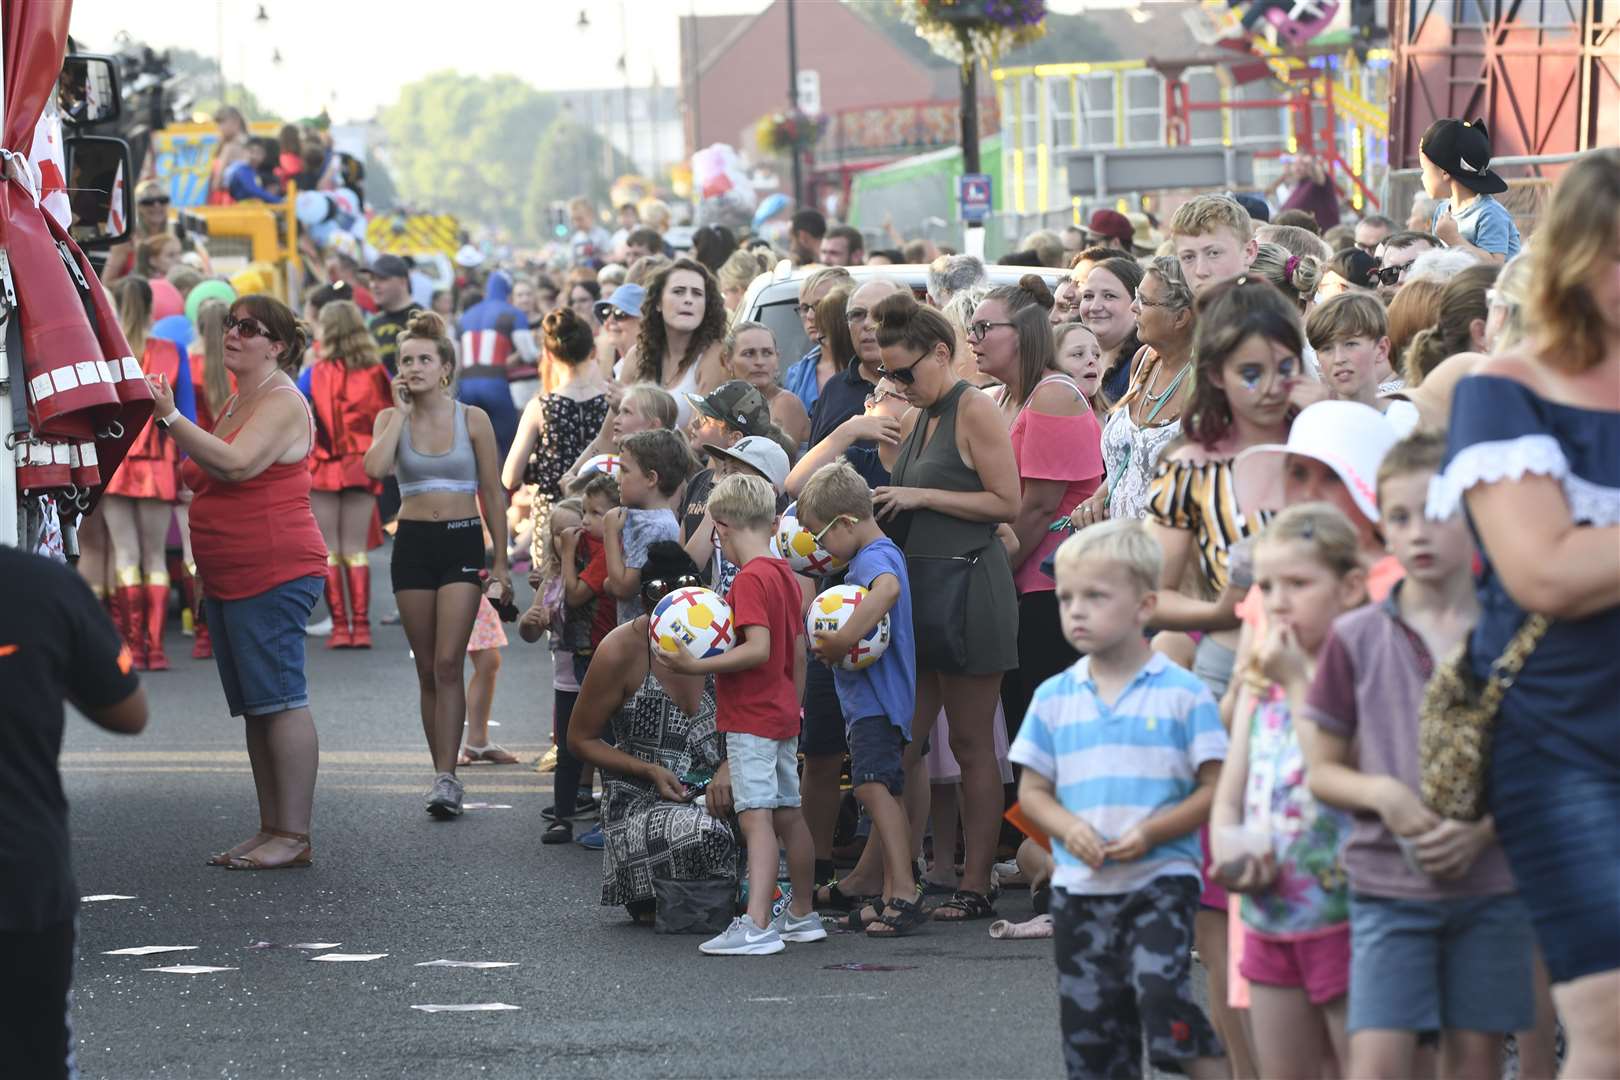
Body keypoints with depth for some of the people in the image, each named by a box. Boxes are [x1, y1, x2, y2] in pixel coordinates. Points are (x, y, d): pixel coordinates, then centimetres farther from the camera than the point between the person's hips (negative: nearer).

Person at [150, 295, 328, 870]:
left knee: (280, 701, -9)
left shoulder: (282, 403, -10)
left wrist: (171, 417, -27)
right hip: (228, 581, 10)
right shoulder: (236, 404, 20)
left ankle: (294, 835, -9)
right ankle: (270, 829, 14)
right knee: (255, 707, 10)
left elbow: (236, 463, -25)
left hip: (274, 574, -10)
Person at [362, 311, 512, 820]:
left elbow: (493, 494, 4)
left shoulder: (473, 419, 0)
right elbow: (375, 468, -17)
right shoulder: (391, 418, 4)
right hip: (413, 543, 2)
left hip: (462, 541, -2)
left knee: (448, 663, -13)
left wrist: (500, 563, 1)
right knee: (427, 670, 5)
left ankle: (446, 779, -16)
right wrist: (401, 410, -9)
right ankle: (443, 775, 11)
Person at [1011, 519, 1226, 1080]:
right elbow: (1032, 790, 11)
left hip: (1160, 878, -4)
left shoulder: (1183, 693, -4)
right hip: (1079, 887, 4)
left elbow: (1214, 789, -4)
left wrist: (1152, 831, -17)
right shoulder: (1053, 698, 8)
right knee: (1089, 1023, 6)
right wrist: (1070, 829, -10)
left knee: (1161, 991, -24)